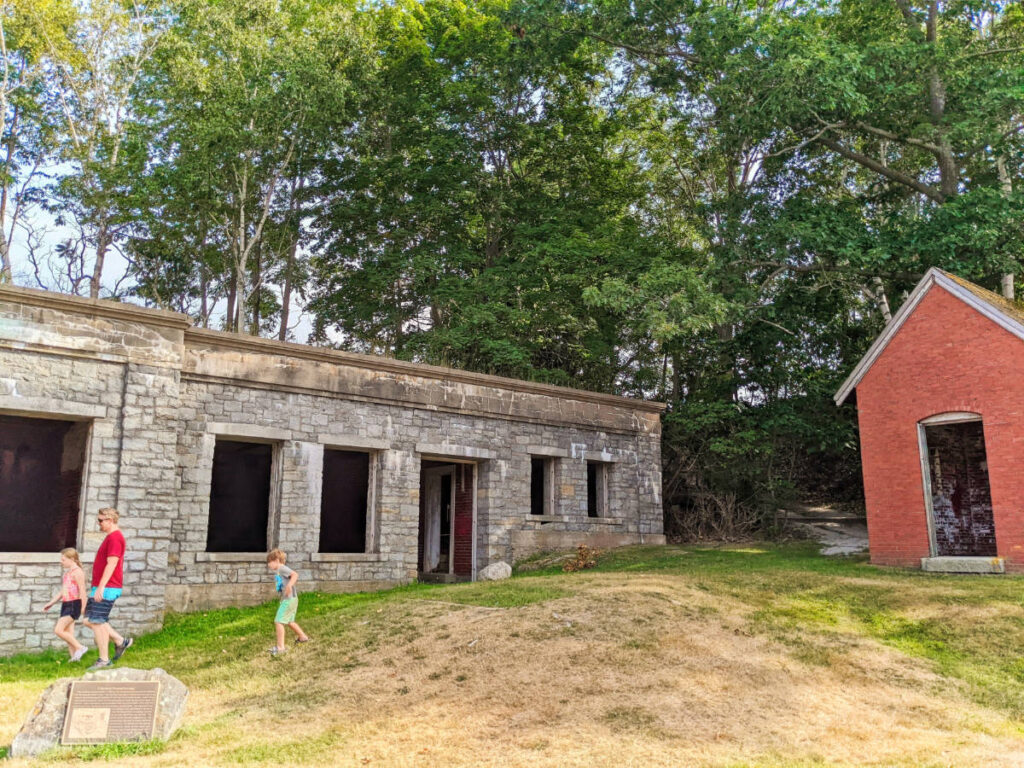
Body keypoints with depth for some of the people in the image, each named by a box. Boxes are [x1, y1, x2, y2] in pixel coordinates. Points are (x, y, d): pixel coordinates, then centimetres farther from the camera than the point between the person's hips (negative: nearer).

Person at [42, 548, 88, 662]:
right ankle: (74, 656, 10)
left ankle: (79, 647, -10)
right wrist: (51, 603, 26)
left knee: (58, 630, -16)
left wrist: (83, 608, -18)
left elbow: (82, 590, -15)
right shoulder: (67, 572, 17)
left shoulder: (77, 572, -11)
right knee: (68, 633, 7)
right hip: (65, 604, 9)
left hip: (74, 604, -9)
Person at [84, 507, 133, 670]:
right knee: (89, 620, 12)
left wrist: (100, 587, -26)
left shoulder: (114, 538, -15)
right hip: (101, 588, 10)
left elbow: (111, 564, -23)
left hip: (106, 589, -10)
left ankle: (104, 660, 1)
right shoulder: (111, 537, 18)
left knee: (97, 622, -6)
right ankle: (121, 641, 15)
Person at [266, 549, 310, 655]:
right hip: (287, 599, 10)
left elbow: (295, 575, -28)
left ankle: (280, 647, -9)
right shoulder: (277, 572, 15)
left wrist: (289, 585, -40)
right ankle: (302, 637, 39)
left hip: (289, 599, -10)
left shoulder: (282, 568, -13)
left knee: (278, 621, -11)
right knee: (289, 621, 23)